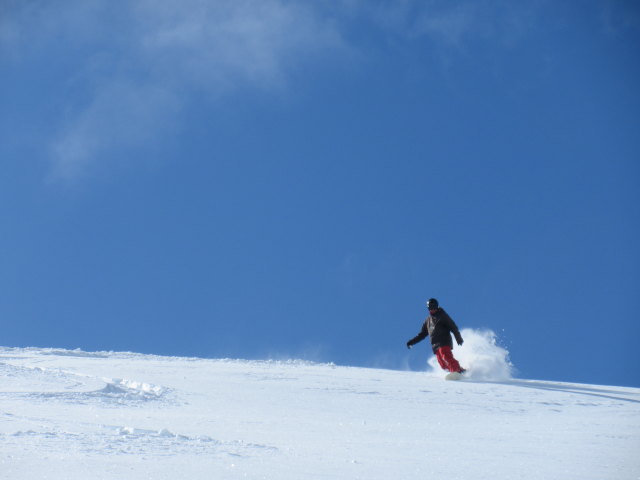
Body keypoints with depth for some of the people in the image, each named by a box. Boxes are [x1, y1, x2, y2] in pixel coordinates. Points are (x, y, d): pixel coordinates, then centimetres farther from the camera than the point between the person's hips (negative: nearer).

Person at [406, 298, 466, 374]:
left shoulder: (442, 315, 6)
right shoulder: (428, 320, 25)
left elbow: (453, 327, -2)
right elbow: (422, 334, 30)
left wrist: (458, 338, -16)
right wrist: (412, 342, 22)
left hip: (444, 342, -6)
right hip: (436, 345, 6)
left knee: (445, 356, -29)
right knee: (443, 364, -8)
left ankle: (458, 370, -38)